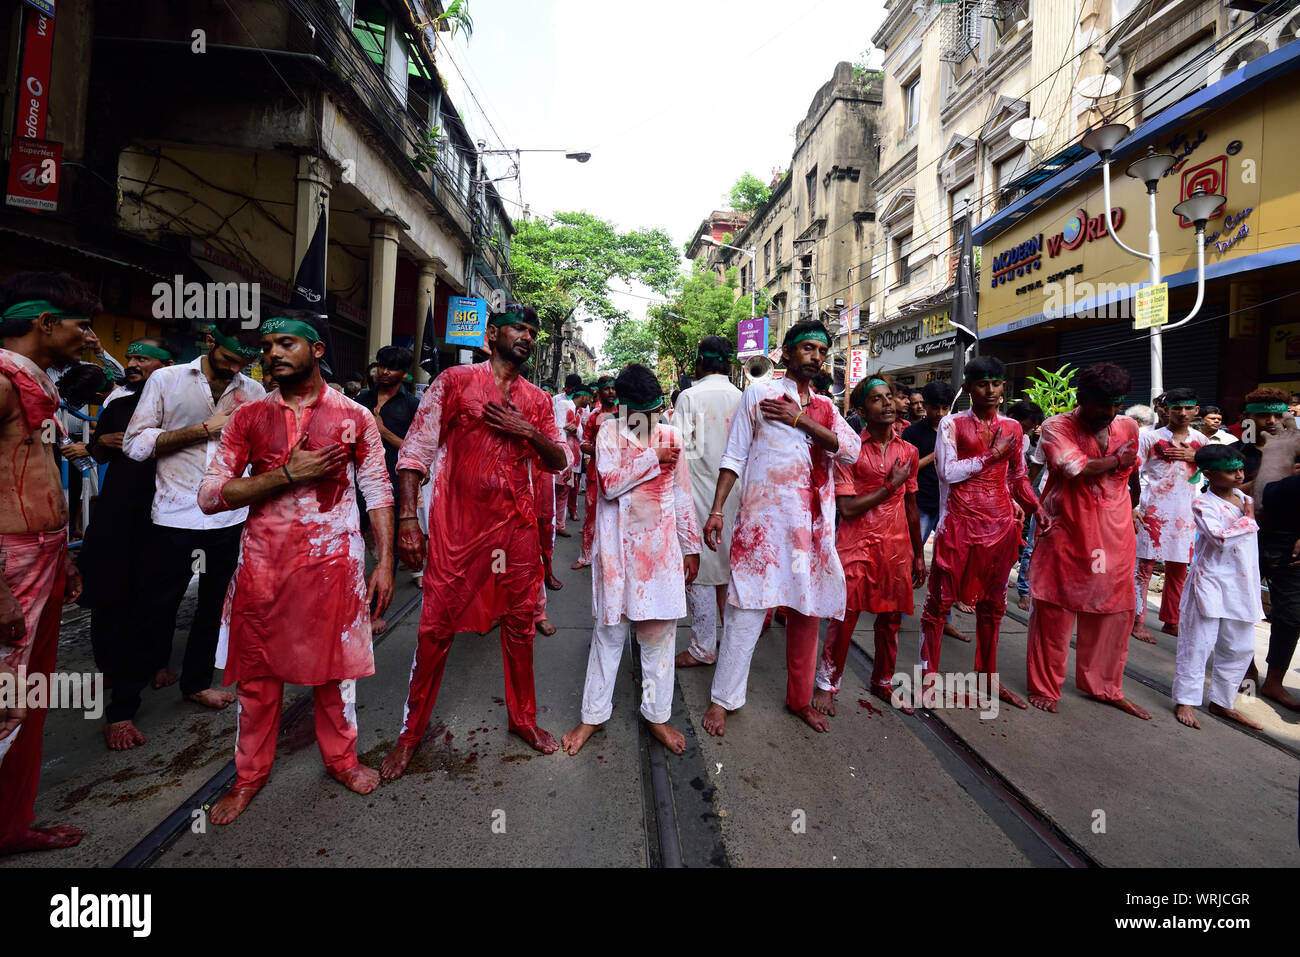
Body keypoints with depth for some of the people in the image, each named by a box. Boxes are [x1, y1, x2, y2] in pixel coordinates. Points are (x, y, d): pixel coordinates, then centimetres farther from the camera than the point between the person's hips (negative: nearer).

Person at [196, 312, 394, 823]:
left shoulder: (355, 416, 1)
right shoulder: (248, 416, 4)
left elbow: (378, 490, 2)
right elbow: (210, 495, 0)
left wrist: (385, 561, -4)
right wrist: (287, 474, -13)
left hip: (332, 559, -1)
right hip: (263, 560, 2)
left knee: (332, 663, 9)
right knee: (257, 669, 12)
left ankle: (341, 758, 31)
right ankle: (250, 772, 33)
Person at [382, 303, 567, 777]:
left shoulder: (538, 400, 11)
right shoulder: (455, 381, 0)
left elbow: (559, 463, 12)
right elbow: (416, 450, -3)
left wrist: (528, 432, -8)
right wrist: (407, 518, -11)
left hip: (517, 525, 4)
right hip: (457, 524, -3)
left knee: (520, 622, 12)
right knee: (436, 626, 3)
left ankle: (523, 717, 31)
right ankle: (411, 731, 24)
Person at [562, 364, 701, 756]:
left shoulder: (671, 436, 6)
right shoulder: (609, 432, -1)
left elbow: (682, 496, 10)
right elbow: (609, 484, -15)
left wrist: (690, 546, 10)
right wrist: (652, 457, -13)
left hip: (660, 545, 2)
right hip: (617, 545, -2)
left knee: (659, 631, 8)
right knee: (609, 630, 7)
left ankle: (656, 714, 25)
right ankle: (593, 715, 23)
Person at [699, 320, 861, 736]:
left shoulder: (825, 407, 15)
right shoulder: (759, 393, 4)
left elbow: (851, 451, -2)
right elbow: (734, 455, 1)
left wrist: (801, 420, -10)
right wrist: (717, 509, -7)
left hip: (813, 522, 5)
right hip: (763, 516, -4)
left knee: (807, 608, 10)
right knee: (747, 607, -5)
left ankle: (800, 698, 27)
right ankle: (722, 700, 10)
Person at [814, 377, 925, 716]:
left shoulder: (908, 451, 9)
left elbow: (911, 507, 15)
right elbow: (847, 508, -13)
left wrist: (919, 555, 17)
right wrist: (891, 486, -10)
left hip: (896, 547, 5)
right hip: (857, 545, -5)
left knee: (890, 619, 13)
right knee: (844, 617, -3)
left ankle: (883, 682, 33)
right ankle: (827, 684, 15)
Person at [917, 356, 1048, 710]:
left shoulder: (1012, 428, 12)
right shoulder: (952, 423, 0)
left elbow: (1018, 476, 18)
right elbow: (947, 471, -11)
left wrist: (1036, 508, 4)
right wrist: (991, 455, -9)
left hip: (1001, 522, 5)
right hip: (960, 520, -4)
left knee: (993, 601, 13)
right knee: (940, 598, -2)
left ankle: (988, 676, 26)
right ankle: (928, 674, 9)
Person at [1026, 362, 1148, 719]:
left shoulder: (1129, 428, 8)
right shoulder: (1057, 427, -9)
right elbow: (1078, 470, -22)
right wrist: (1115, 461, -6)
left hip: (1114, 538, 5)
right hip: (1065, 533, -5)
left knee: (1114, 612, 11)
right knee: (1053, 612, 1)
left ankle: (1104, 686, 30)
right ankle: (1045, 688, 17)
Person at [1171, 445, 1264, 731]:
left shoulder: (1244, 498, 10)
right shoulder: (1203, 504, -12)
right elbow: (1220, 538, -27)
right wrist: (1247, 520, -12)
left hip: (1241, 586, 7)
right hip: (1210, 583, -7)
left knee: (1240, 647, 13)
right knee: (1198, 643, -3)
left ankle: (1222, 702, 27)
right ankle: (1185, 701, 7)